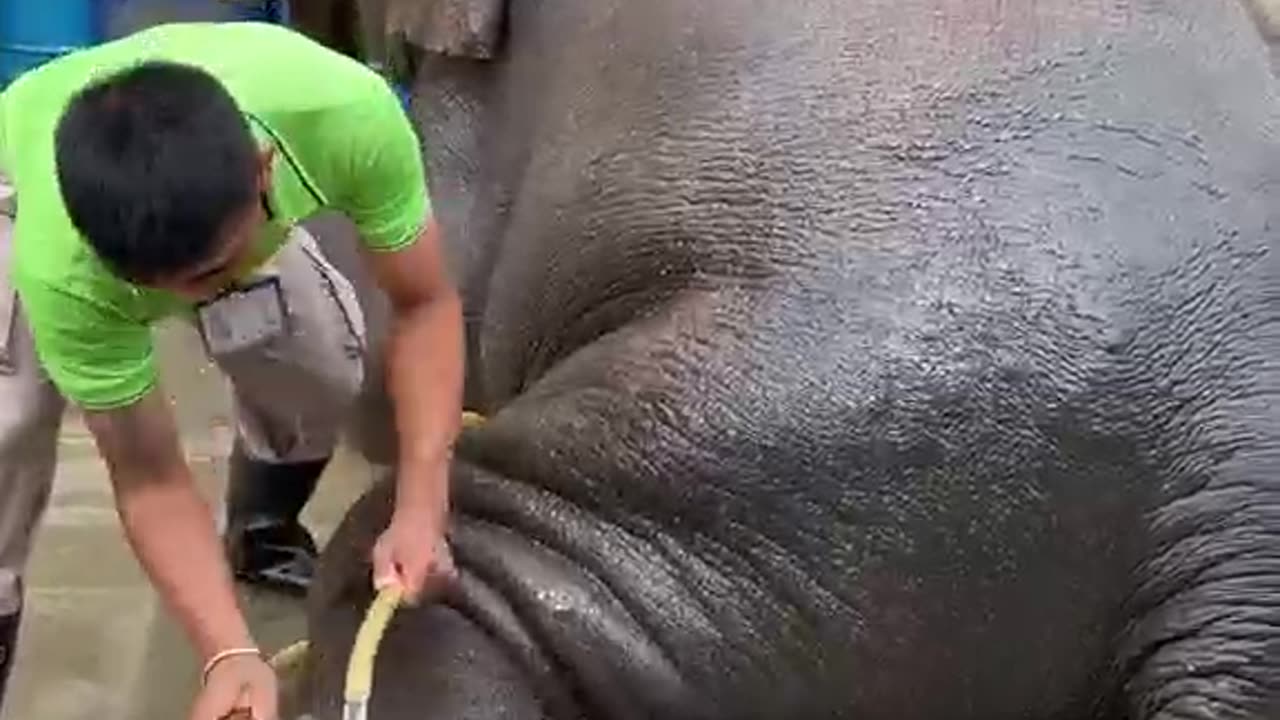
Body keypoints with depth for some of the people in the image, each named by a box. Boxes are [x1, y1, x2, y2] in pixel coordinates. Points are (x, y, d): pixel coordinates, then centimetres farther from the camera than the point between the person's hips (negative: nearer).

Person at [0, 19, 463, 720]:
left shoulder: (349, 114, -42)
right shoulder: (60, 266, -44)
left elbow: (424, 303, -29)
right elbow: (148, 478, -32)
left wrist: (421, 509, -39)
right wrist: (230, 654, -44)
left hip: (209, 196, 3)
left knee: (329, 363, -6)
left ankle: (263, 535, 25)